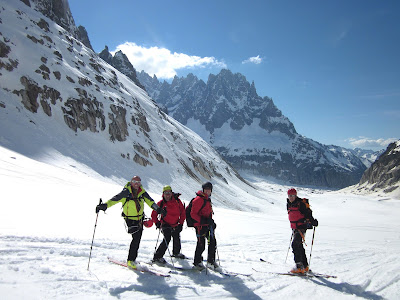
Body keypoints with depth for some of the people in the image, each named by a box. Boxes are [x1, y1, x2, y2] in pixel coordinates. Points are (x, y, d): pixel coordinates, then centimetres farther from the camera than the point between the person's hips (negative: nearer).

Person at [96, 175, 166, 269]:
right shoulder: (126, 192, -14)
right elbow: (115, 199, -20)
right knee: (136, 238, -15)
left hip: (140, 219, 5)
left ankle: (133, 258, 27)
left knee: (137, 239, 10)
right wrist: (105, 205, -34)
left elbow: (149, 201, -4)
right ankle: (130, 260, -3)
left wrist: (158, 209, -18)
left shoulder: (142, 192, -2)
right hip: (130, 219, -5)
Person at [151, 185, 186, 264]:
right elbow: (154, 215, -3)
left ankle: (176, 253, 45)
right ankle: (157, 257, -10)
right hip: (165, 224, -4)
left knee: (177, 238, 19)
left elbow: (182, 212, -2)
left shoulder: (177, 201, -10)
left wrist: (181, 223, -4)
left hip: (175, 225, 4)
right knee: (167, 239, -18)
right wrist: (157, 223, -12)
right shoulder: (161, 203, -14)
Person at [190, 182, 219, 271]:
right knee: (201, 245, -2)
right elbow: (193, 214, -17)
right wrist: (203, 220, -25)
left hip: (208, 225, 9)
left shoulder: (208, 199, 15)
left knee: (213, 243, 10)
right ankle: (197, 262, 17)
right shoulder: (199, 199, -13)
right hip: (200, 226, -9)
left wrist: (211, 222, 18)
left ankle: (211, 262, 24)